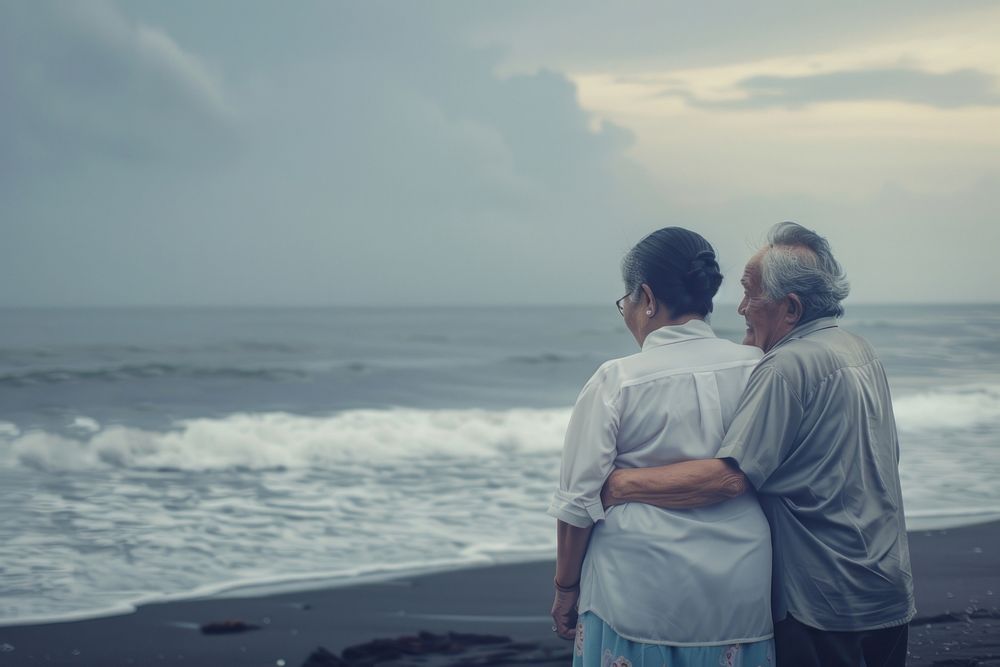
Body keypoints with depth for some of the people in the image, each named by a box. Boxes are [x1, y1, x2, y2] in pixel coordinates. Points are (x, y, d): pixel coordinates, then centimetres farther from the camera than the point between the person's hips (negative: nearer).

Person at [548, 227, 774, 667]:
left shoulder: (615, 382, -11)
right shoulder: (755, 369, -2)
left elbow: (579, 502, -7)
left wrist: (565, 588, 4)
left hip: (641, 593, -3)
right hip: (741, 593, 3)